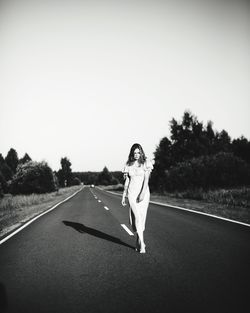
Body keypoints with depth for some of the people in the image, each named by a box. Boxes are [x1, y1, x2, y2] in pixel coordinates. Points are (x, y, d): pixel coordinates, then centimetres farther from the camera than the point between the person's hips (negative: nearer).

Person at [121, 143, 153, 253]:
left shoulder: (146, 164, -2)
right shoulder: (128, 165, 6)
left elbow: (146, 179, -9)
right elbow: (126, 181, 11)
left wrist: (143, 193, -19)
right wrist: (123, 196, 9)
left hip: (143, 192, -1)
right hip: (132, 192, 1)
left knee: (141, 217, 2)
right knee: (137, 217, -11)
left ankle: (138, 241, 18)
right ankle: (142, 243, -11)